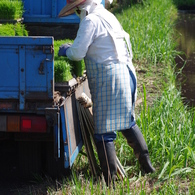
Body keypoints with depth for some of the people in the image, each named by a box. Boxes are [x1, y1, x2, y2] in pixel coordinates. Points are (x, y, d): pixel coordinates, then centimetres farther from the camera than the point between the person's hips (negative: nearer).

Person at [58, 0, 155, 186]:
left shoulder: (90, 21, -11)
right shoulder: (108, 16, 17)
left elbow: (77, 53, -15)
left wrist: (65, 50, 7)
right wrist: (73, 47, 22)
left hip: (108, 79, -9)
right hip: (125, 72, 9)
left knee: (103, 132, -4)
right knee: (127, 122, 25)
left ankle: (109, 181, -2)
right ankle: (146, 164, 27)